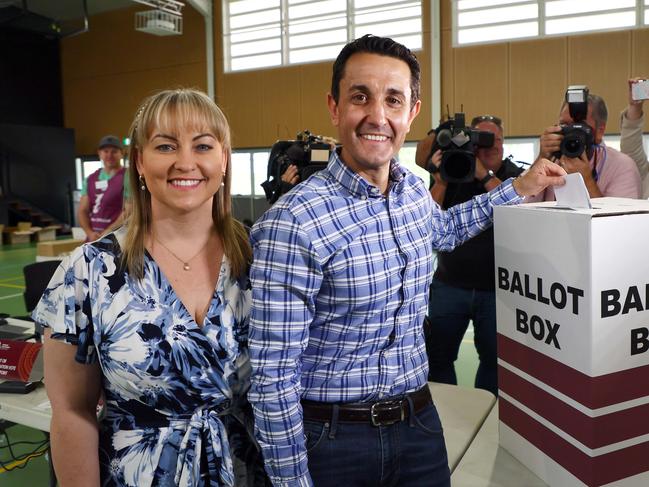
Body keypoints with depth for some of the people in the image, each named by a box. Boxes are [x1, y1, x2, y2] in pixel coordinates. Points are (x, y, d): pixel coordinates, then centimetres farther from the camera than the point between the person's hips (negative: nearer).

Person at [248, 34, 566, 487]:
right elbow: (273, 377, -19)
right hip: (333, 437, -5)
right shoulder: (294, 223, -24)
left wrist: (519, 188, 21)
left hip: (420, 421, 6)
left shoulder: (414, 187, -2)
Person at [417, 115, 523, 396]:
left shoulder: (515, 176, 2)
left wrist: (485, 175, -19)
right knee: (436, 356, 3)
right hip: (450, 285, 1)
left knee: (494, 358, 12)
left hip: (497, 288, 0)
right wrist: (440, 181, -16)